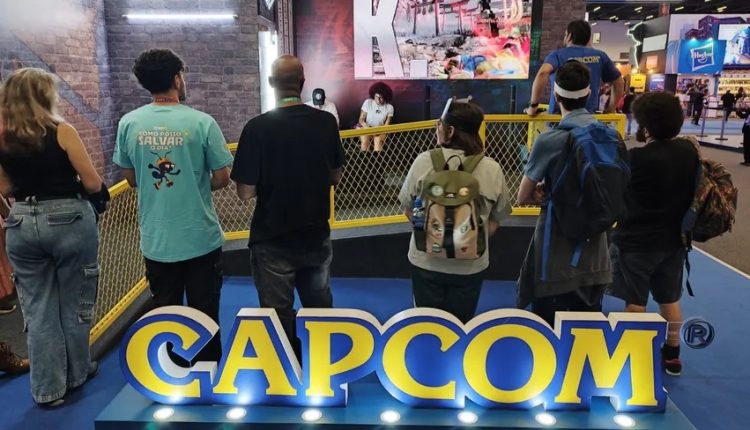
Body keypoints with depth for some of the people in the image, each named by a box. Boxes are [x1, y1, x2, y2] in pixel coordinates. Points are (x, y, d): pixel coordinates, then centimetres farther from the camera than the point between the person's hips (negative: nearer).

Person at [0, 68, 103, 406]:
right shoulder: (61, 131, -11)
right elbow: (93, 184, -10)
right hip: (69, 220, -3)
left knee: (37, 308, 13)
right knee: (74, 302, 13)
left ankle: (47, 388, 20)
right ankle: (76, 374, 29)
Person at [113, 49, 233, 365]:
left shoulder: (128, 124, -3)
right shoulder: (201, 122, -13)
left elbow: (131, 178, 7)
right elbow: (221, 179, -8)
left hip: (155, 240, 3)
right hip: (200, 237, -3)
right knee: (204, 313, 12)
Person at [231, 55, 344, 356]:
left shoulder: (258, 127, -17)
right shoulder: (326, 122, -6)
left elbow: (245, 192, -15)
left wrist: (269, 179, 4)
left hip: (273, 241, -4)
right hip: (317, 235, 4)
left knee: (279, 317, 14)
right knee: (321, 311, 22)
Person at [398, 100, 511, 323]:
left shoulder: (424, 161, -12)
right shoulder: (492, 169, -8)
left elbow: (408, 210, -2)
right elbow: (495, 221, -1)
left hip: (426, 261, -1)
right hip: (471, 265, 1)